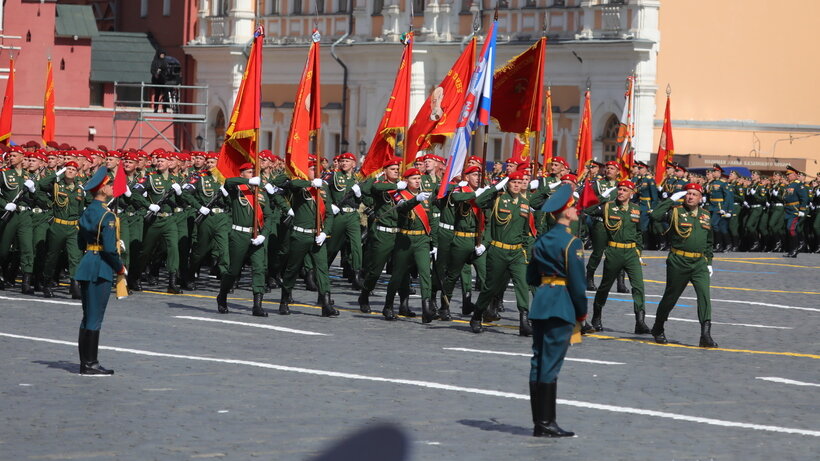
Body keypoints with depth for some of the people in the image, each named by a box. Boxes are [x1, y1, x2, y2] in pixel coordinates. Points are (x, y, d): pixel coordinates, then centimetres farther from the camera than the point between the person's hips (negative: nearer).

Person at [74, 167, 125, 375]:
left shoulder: (87, 212, 11)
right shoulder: (107, 215, -15)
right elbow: (110, 248, -19)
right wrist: (120, 268, -7)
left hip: (86, 265, 9)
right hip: (101, 268, -9)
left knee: (88, 317, 13)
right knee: (95, 318, -3)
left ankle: (85, 362, 17)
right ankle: (90, 363, 0)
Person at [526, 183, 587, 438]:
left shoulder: (541, 241, 10)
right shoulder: (571, 242, -12)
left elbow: (531, 276, 14)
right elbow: (577, 280, -12)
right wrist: (582, 311, -3)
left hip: (540, 303, 7)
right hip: (562, 306, -7)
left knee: (539, 361, 8)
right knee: (551, 362, -6)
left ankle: (539, 421, 12)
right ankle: (546, 423, -4)